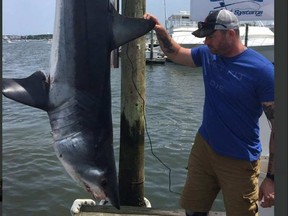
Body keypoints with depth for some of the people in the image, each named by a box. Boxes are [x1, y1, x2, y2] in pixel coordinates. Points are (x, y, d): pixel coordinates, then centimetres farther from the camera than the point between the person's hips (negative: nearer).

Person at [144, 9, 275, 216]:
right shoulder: (208, 54, 0)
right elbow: (176, 53, 18)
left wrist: (272, 177, -19)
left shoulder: (262, 70, -19)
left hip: (239, 161, -5)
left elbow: (278, 125, -18)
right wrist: (161, 31, -2)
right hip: (204, 147, 6)